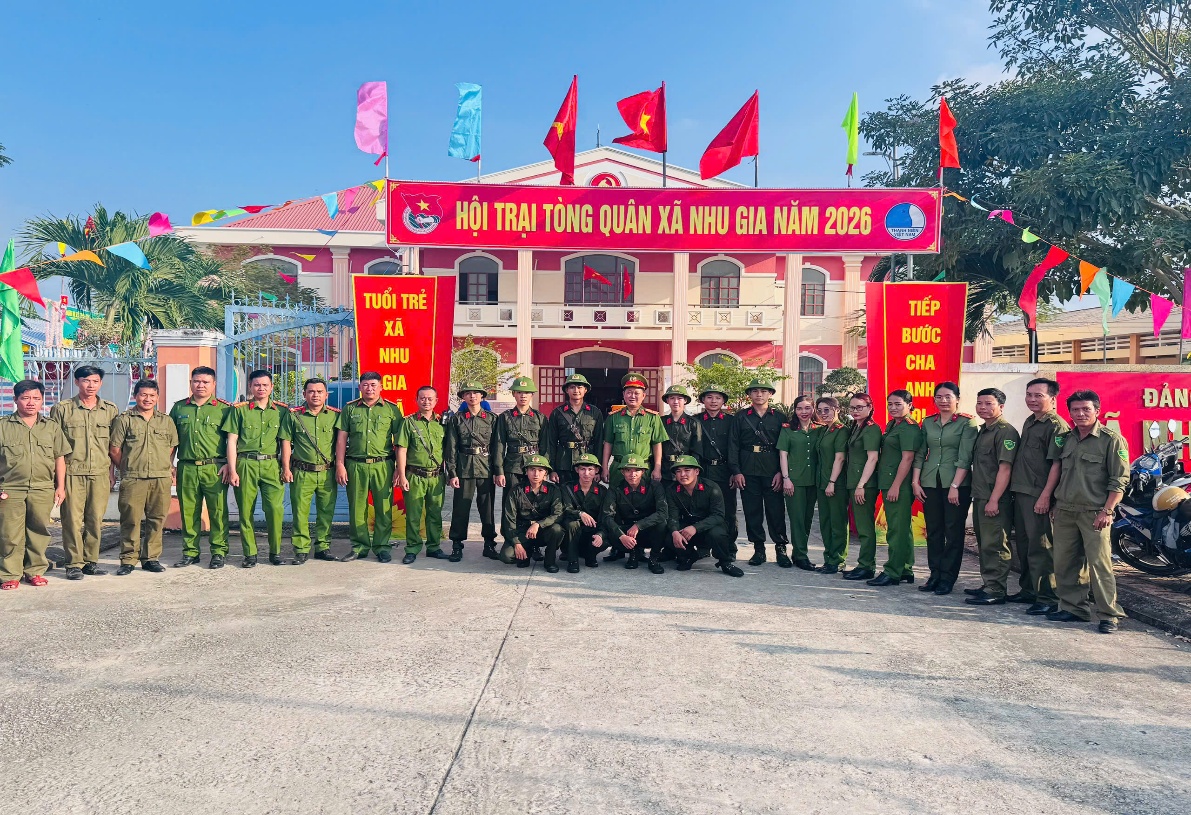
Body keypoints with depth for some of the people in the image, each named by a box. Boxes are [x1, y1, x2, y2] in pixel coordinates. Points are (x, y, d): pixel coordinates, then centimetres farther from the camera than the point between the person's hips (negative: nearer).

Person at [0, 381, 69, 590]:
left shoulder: (52, 427, 11)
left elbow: (60, 458, 13)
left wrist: (60, 486, 8)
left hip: (43, 489, 2)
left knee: (39, 532, 6)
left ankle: (35, 571, 17)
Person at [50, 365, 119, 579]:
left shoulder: (110, 410, 10)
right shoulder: (62, 409, 3)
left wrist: (112, 472, 10)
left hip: (100, 473, 2)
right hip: (71, 472, -2)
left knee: (96, 519, 5)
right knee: (72, 519, -2)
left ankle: (91, 561, 15)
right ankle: (74, 564, 6)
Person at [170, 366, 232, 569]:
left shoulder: (224, 408, 5)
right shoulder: (179, 408, 14)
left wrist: (228, 464, -6)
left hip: (214, 468, -3)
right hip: (186, 468, 3)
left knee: (218, 512, -2)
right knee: (188, 512, 7)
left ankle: (219, 552, 7)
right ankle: (190, 552, 17)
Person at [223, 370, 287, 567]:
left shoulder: (282, 410, 12)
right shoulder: (239, 409, 8)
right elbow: (232, 441, 5)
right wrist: (232, 470, -2)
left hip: (272, 464, 0)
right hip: (245, 464, 0)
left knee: (276, 508, -10)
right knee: (246, 510, 1)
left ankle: (275, 551, 5)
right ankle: (250, 554, 12)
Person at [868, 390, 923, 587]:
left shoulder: (909, 428, -12)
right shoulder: (891, 425, 17)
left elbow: (907, 458, -18)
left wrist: (895, 486, -20)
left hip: (899, 485, -10)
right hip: (889, 484, 10)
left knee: (897, 529, -6)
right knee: (902, 528, 15)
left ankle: (892, 573, -2)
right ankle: (905, 570, 24)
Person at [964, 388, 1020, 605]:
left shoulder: (1005, 431, -12)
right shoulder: (983, 431, 18)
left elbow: (1005, 468, -18)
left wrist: (994, 500, -21)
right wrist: (979, 498, 18)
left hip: (995, 500, -10)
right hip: (980, 498, 10)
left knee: (995, 545, -6)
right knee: (984, 544, 16)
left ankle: (996, 591, -2)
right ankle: (989, 585, 26)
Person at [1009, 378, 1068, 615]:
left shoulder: (1057, 426, -11)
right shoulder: (1029, 422, 17)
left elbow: (1057, 464, -17)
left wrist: (1045, 496, -21)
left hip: (1038, 496, -9)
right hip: (1020, 492, 9)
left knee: (1039, 548, -6)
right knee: (1023, 545, 16)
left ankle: (1048, 598, 0)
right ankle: (1028, 590, 28)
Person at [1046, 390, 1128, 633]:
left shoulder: (1111, 439, -5)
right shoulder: (1065, 439, 13)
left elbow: (1119, 480, -9)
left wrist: (1107, 510, -15)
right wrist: (1056, 504, 16)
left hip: (1094, 512, -6)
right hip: (1065, 510, 6)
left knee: (1099, 564, -7)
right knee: (1064, 563, 9)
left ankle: (1108, 615, 1)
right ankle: (1073, 608, 21)